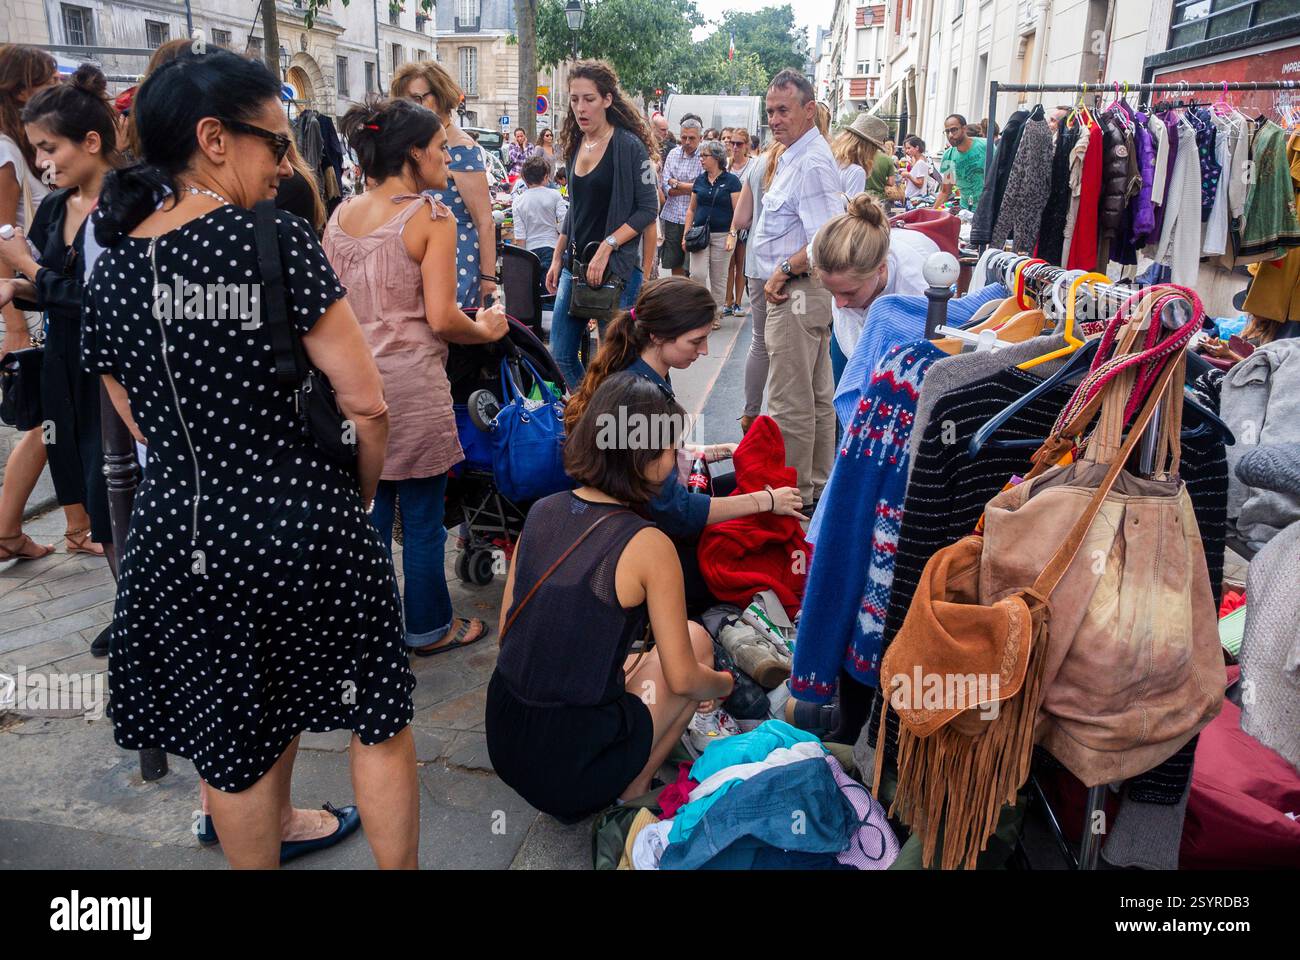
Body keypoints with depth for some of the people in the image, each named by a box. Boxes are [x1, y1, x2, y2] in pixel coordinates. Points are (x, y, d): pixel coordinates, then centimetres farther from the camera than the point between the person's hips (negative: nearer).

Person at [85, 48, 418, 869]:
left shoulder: (109, 271, 3)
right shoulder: (277, 239, -14)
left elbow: (144, 426, 11)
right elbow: (365, 401, -17)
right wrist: (360, 494, 0)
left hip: (177, 537, 6)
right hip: (300, 527, -5)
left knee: (234, 743, 24)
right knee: (378, 722, 15)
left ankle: (270, 832, 48)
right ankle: (398, 862, 31)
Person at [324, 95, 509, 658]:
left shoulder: (340, 216, 8)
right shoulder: (431, 218, -11)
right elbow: (441, 318, -16)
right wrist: (486, 330, 2)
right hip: (411, 383, -6)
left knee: (369, 509, 17)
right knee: (422, 517, 8)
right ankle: (428, 628, 22)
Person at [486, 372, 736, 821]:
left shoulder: (542, 511, 0)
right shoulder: (648, 545, -17)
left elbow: (506, 629, 9)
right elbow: (682, 680, -9)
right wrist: (724, 682, 13)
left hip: (502, 740, 6)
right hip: (572, 771, -6)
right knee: (696, 639, 12)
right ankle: (630, 796, 14)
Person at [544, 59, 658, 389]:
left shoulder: (629, 146, -9)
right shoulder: (576, 144, 11)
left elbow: (648, 209, -11)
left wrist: (606, 247, -19)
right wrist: (557, 258, 16)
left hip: (616, 266, -7)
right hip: (575, 264, 7)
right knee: (560, 355, 8)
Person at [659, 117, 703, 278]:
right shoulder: (673, 154, 8)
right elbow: (666, 188, 0)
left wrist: (676, 183, -7)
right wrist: (691, 187, -10)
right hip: (672, 217, 4)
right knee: (675, 265, 12)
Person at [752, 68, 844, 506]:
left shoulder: (812, 164, -18)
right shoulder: (794, 157, 16)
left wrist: (784, 270, -18)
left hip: (798, 292, -11)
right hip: (803, 292, 11)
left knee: (789, 403, -4)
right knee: (817, 396, 17)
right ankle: (817, 485, 29)